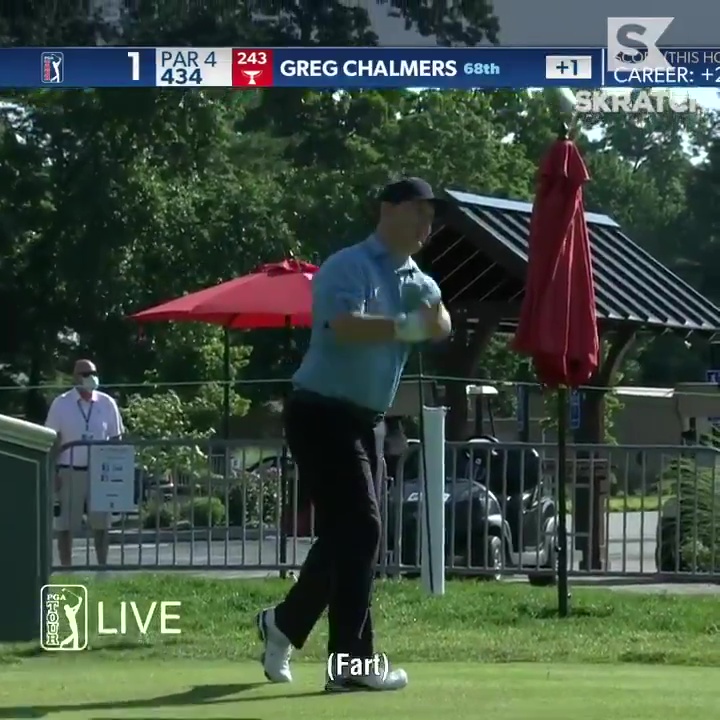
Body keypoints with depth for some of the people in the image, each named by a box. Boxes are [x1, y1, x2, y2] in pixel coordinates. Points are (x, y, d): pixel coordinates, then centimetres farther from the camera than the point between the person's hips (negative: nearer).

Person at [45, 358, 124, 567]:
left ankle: (102, 566, 10)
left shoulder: (107, 404, 5)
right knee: (66, 524, 0)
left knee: (101, 523, 4)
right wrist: (52, 473, -7)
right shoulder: (61, 404, 0)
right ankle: (66, 568, 6)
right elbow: (52, 441, 1)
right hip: (70, 472, -2)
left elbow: (116, 439, 10)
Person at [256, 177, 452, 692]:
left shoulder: (419, 281, 13)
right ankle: (352, 663, -11)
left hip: (368, 420, 9)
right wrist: (405, 326, -38)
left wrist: (428, 307, -18)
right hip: (323, 415, -9)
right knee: (359, 529, -14)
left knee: (346, 534, 14)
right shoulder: (348, 267, -14)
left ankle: (284, 624, 33)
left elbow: (441, 327, 1)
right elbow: (345, 325, -31)